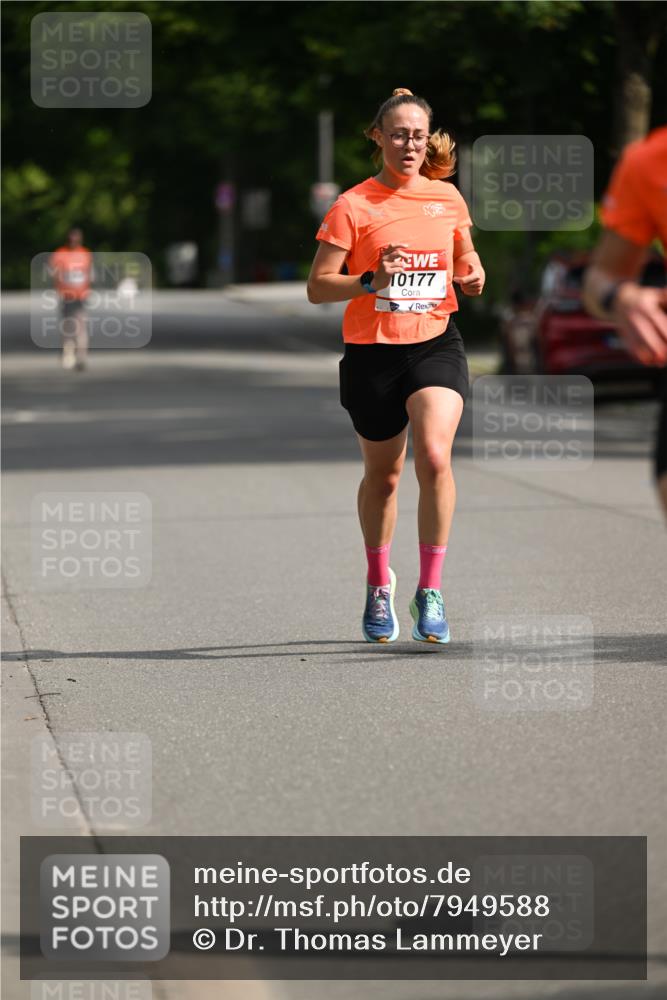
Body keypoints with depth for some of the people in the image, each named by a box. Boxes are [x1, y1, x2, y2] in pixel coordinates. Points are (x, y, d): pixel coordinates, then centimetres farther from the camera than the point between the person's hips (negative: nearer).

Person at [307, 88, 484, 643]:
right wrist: (371, 280, -23)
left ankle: (430, 592, -10)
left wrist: (472, 275, -2)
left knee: (434, 456, -21)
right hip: (372, 353, -1)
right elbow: (317, 287, -7)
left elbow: (466, 256, 21)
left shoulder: (447, 198, 6)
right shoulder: (353, 206, -6)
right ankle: (379, 585, 35)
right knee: (383, 474, 11)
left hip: (436, 344, 1)